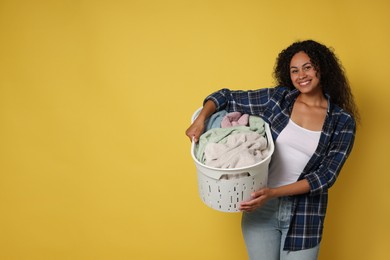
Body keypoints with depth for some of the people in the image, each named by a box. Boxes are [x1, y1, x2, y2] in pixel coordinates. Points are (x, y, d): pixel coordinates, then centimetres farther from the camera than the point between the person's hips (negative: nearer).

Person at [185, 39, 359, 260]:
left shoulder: (343, 122, -4)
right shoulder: (277, 98, -1)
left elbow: (326, 176, -9)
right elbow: (227, 98, 5)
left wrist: (274, 192, -19)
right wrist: (201, 119, -15)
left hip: (304, 214, -1)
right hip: (261, 207, 1)